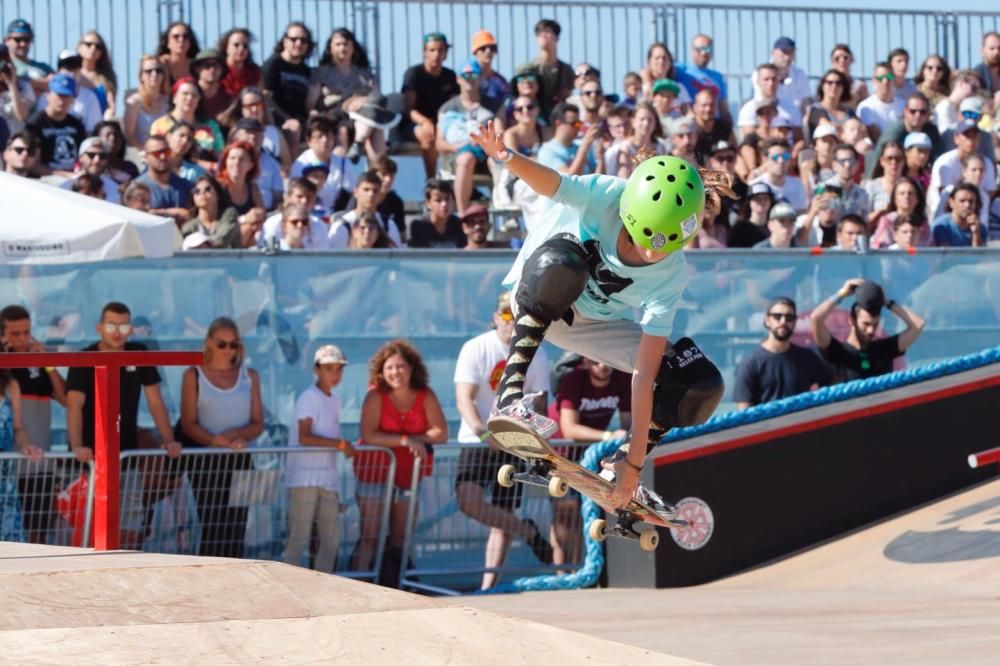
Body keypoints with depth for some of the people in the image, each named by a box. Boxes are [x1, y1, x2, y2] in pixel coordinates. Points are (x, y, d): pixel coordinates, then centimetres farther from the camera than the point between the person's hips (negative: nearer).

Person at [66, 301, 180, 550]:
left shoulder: (139, 355, 4)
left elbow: (155, 401, 7)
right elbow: (74, 405, -20)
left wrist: (168, 440, -4)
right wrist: (77, 446, -35)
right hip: (91, 458, -4)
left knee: (131, 528, 1)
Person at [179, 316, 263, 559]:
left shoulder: (249, 377, 11)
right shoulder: (194, 376, 3)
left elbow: (258, 424, 7)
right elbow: (188, 424, -4)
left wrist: (237, 434, -14)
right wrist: (216, 440, -21)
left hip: (240, 462, 3)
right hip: (205, 462, -3)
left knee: (236, 529, -2)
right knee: (212, 528, -10)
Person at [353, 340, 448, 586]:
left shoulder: (426, 397, -2)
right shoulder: (376, 396, -13)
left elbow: (441, 433, -6)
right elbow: (368, 435, -24)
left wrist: (417, 439, -22)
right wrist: (405, 440, -28)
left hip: (409, 472, 4)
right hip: (376, 470, -4)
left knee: (400, 538, 10)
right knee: (370, 536, -9)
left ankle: (390, 585, 19)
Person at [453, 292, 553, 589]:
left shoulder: (535, 355, 3)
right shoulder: (475, 349, -5)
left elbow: (540, 400, 4)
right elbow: (464, 397, -13)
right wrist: (480, 429, -32)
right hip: (476, 442, -2)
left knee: (504, 515, 1)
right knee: (468, 500, -23)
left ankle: (489, 585, 9)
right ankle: (527, 531, -3)